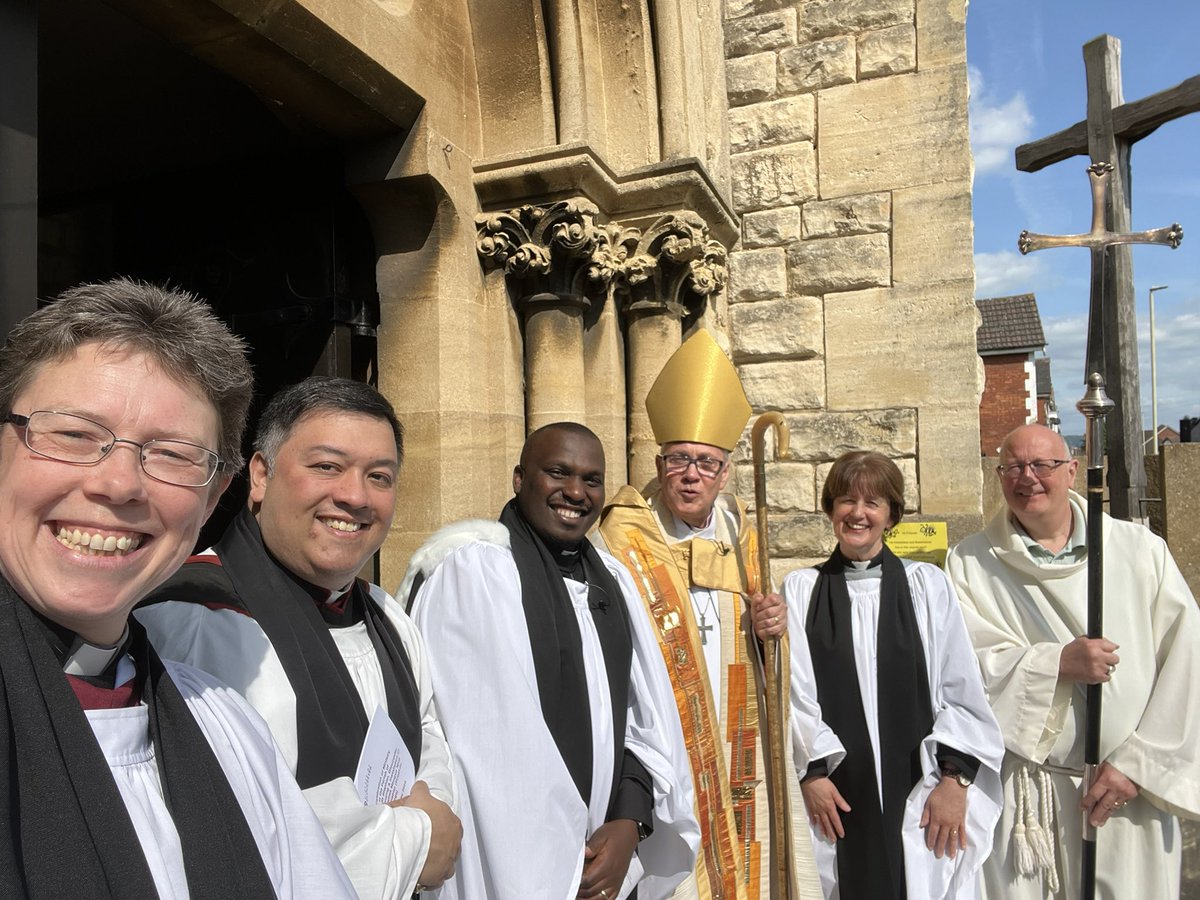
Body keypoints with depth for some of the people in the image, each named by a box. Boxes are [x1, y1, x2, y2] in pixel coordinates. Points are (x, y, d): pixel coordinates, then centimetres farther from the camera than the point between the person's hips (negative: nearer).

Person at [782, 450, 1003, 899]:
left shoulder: (927, 584, 2)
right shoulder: (801, 589, 2)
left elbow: (960, 690, 1)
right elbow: (794, 691, 0)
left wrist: (954, 779, -4)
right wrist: (811, 772, -5)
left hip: (919, 793, 0)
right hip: (835, 797, 0)